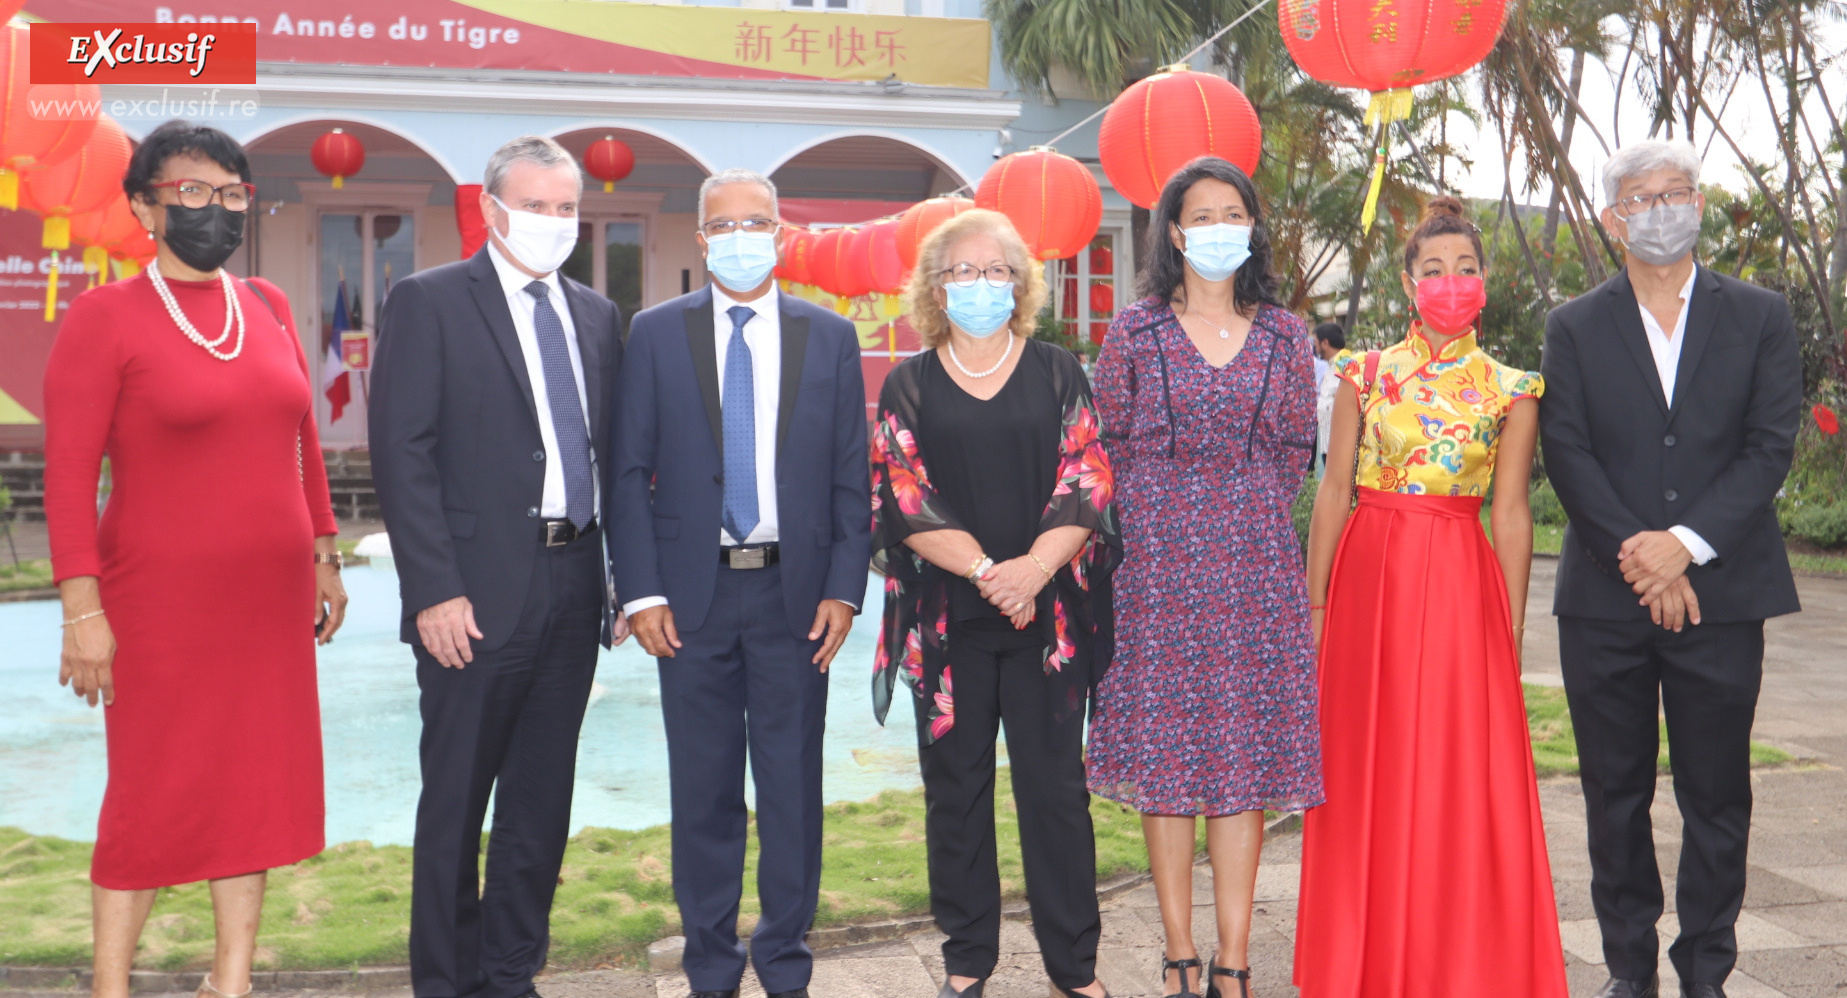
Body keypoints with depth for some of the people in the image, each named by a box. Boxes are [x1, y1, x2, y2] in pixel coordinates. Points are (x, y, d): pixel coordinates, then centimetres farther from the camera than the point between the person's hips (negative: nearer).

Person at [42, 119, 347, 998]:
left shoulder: (267, 307, 8)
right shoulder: (103, 317, -7)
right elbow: (68, 474, -11)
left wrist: (324, 559, 13)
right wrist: (83, 611, -16)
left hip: (270, 597, 5)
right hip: (161, 604, -5)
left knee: (256, 787, 10)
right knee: (153, 795, 3)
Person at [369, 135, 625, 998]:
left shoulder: (597, 316, 13)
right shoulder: (427, 303, -3)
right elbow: (402, 454, -9)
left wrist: (624, 575, 6)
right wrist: (435, 592, -15)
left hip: (573, 594, 5)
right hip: (478, 599, -5)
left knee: (542, 800, 13)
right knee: (456, 803, 6)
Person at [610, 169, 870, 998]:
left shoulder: (830, 337, 6)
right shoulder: (656, 333, 3)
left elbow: (851, 476, 5)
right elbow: (629, 472, 1)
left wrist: (844, 589, -4)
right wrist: (641, 592, -6)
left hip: (795, 593, 1)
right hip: (694, 593, 0)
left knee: (792, 786, 7)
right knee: (704, 789, 8)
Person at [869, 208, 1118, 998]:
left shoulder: (1057, 375, 7)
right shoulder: (908, 386, 6)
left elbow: (1088, 485, -1)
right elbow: (904, 500, -3)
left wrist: (1032, 569, -17)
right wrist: (987, 570, -15)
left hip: (1049, 612, 0)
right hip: (948, 618, 0)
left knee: (1055, 784, 2)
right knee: (956, 785, 6)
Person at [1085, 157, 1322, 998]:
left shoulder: (1283, 334, 8)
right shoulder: (1134, 332, 3)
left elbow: (1295, 447, 12)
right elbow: (1111, 447, 7)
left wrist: (1250, 520, 9)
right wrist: (1159, 525, 8)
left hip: (1255, 560, 1)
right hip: (1157, 561, -1)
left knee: (1247, 748, 1)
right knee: (1164, 749, 1)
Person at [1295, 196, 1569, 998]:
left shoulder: (1509, 390, 3)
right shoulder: (1367, 375, 5)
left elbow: (1510, 514, 2)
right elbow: (1332, 492, 6)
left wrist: (1510, 633, 0)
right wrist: (1316, 605, 4)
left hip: (1460, 585, -1)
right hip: (1368, 574, 1)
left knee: (1464, 775, 0)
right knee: (1367, 771, 6)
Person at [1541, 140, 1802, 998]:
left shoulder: (1760, 318, 7)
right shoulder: (1574, 329, 7)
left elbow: (1771, 448, -2)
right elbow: (1567, 455, -2)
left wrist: (1685, 542, -14)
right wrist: (1640, 557, -12)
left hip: (1721, 595, 0)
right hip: (1605, 600, 1)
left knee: (1717, 797, 4)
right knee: (1615, 793, 7)